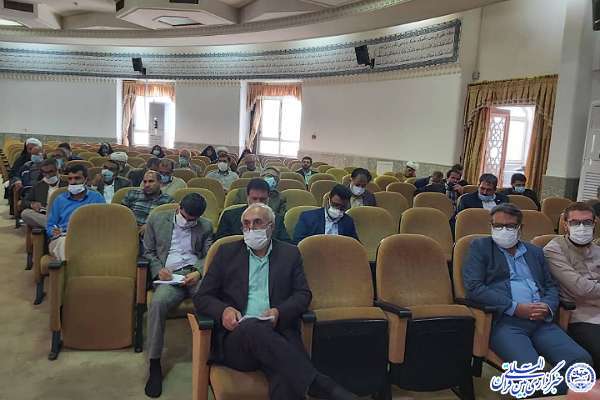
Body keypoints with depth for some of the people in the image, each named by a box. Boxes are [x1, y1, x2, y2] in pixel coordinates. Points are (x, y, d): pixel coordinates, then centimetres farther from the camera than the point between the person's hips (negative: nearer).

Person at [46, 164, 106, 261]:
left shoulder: (97, 197, 22)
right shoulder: (60, 199, 28)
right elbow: (50, 226, 23)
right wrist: (54, 232, -1)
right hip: (62, 238, 1)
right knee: (64, 242, -37)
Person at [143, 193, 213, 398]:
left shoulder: (206, 226, 17)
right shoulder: (156, 220, 15)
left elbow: (209, 256, 11)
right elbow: (148, 252, 15)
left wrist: (198, 272, -10)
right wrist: (159, 269, -5)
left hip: (196, 273, 1)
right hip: (170, 275, 0)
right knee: (158, 303, -34)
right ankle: (154, 365, -22)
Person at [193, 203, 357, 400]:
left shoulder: (290, 253, 17)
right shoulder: (227, 252, 16)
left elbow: (303, 294, 9)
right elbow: (201, 297, 13)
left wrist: (279, 312, -12)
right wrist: (224, 310, -10)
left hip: (277, 333, 0)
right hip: (236, 334, 1)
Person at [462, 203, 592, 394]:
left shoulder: (535, 251, 24)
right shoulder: (480, 247, 8)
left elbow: (551, 285, 22)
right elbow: (473, 287, -4)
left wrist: (548, 306, -3)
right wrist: (515, 308, -11)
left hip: (541, 321, 5)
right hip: (504, 321, -4)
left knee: (581, 359, -21)